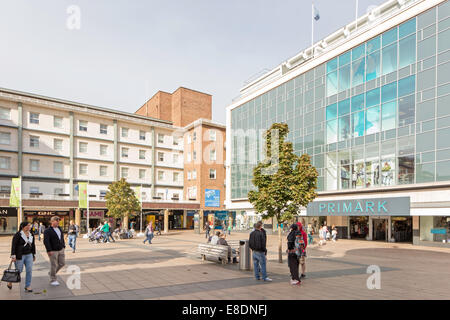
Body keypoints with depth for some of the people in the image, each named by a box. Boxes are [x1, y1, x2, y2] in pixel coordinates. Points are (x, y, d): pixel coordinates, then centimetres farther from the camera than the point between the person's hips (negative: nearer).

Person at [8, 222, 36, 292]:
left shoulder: (31, 235, 7)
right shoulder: (18, 235, -10)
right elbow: (13, 245, -12)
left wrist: (34, 255, 16)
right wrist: (13, 256, -16)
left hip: (29, 255, 5)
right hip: (20, 256, -5)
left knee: (29, 270, -1)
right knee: (19, 270, 4)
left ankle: (28, 286, 8)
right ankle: (10, 282, 32)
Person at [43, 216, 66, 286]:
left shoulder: (59, 229, 11)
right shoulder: (47, 231, -11)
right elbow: (46, 241, -17)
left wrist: (63, 246, 16)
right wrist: (49, 250, -22)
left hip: (61, 250, 7)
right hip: (53, 251, -7)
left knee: (62, 263, 10)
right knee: (54, 265, 1)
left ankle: (51, 273, 33)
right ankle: (53, 280, 15)